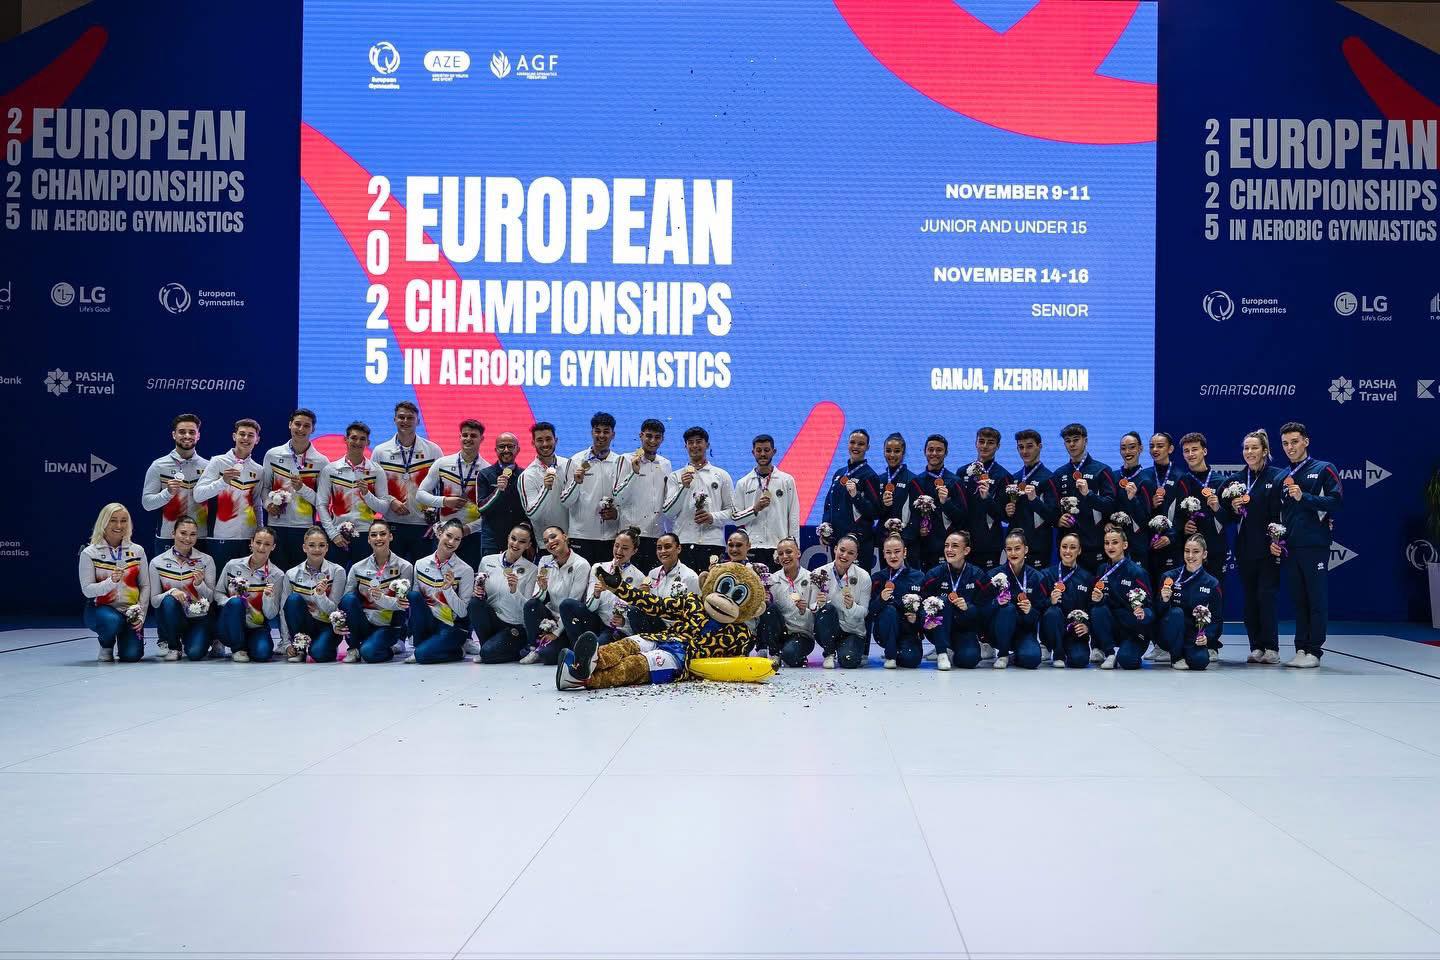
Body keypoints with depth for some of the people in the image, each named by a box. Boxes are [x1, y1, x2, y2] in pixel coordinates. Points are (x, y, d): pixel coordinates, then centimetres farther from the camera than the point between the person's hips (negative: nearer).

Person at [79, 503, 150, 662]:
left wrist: (141, 614, -6)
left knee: (132, 655, -16)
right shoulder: (89, 553, -5)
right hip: (100, 609, -2)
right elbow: (87, 590, -11)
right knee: (113, 621, -38)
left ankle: (123, 638, 23)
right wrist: (111, 581, -28)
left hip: (130, 611, 2)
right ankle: (106, 647, -1)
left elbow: (145, 586, 5)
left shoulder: (137, 551, 4)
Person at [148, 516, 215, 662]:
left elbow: (210, 599, -2)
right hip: (172, 617, 1)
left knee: (196, 653, -27)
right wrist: (172, 592, -24)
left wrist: (199, 584, -22)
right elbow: (154, 600, -4)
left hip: (198, 618, -1)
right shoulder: (157, 563, -3)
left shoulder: (206, 561, -3)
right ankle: (173, 647, -8)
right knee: (169, 601, -33)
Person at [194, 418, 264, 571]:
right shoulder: (218, 462, -1)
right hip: (221, 539, -3)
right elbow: (198, 496, -9)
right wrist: (223, 481, -23)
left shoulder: (259, 470, 11)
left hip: (249, 540, 3)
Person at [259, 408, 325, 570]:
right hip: (275, 525, 1)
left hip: (304, 528, -1)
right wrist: (268, 503, -6)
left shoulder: (321, 461, 1)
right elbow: (264, 486, 13)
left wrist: (302, 488, -14)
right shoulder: (273, 454, 6)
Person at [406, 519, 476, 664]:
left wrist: (448, 589, -24)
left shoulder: (465, 570, -8)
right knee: (413, 596, -23)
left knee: (422, 655, -28)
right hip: (428, 622, 4)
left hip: (454, 627, -4)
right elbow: (413, 600, 7)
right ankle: (417, 646, -8)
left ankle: (457, 651, 3)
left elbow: (463, 612, -10)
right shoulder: (421, 564, 2)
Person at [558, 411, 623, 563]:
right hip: (580, 535, -2)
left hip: (610, 535, 2)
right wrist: (577, 481, -17)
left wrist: (617, 512, -6)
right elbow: (565, 502, 0)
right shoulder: (577, 460, 1)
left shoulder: (620, 462, 6)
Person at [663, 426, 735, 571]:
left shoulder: (721, 475, 14)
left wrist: (713, 517, -7)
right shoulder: (676, 476, 14)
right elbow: (668, 512, 5)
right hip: (683, 542, 0)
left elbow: (731, 511, 12)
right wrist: (684, 487, -6)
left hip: (713, 543, 0)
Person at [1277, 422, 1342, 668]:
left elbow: (1336, 502, -8)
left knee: (1316, 599, -3)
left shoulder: (1323, 470, 2)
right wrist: (1274, 540, 11)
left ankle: (1314, 651, -1)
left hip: (1315, 546, -5)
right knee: (1298, 600, 8)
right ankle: (1301, 649, 12)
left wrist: (1304, 497, -16)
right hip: (1289, 548, 5)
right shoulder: (1283, 477, 17)